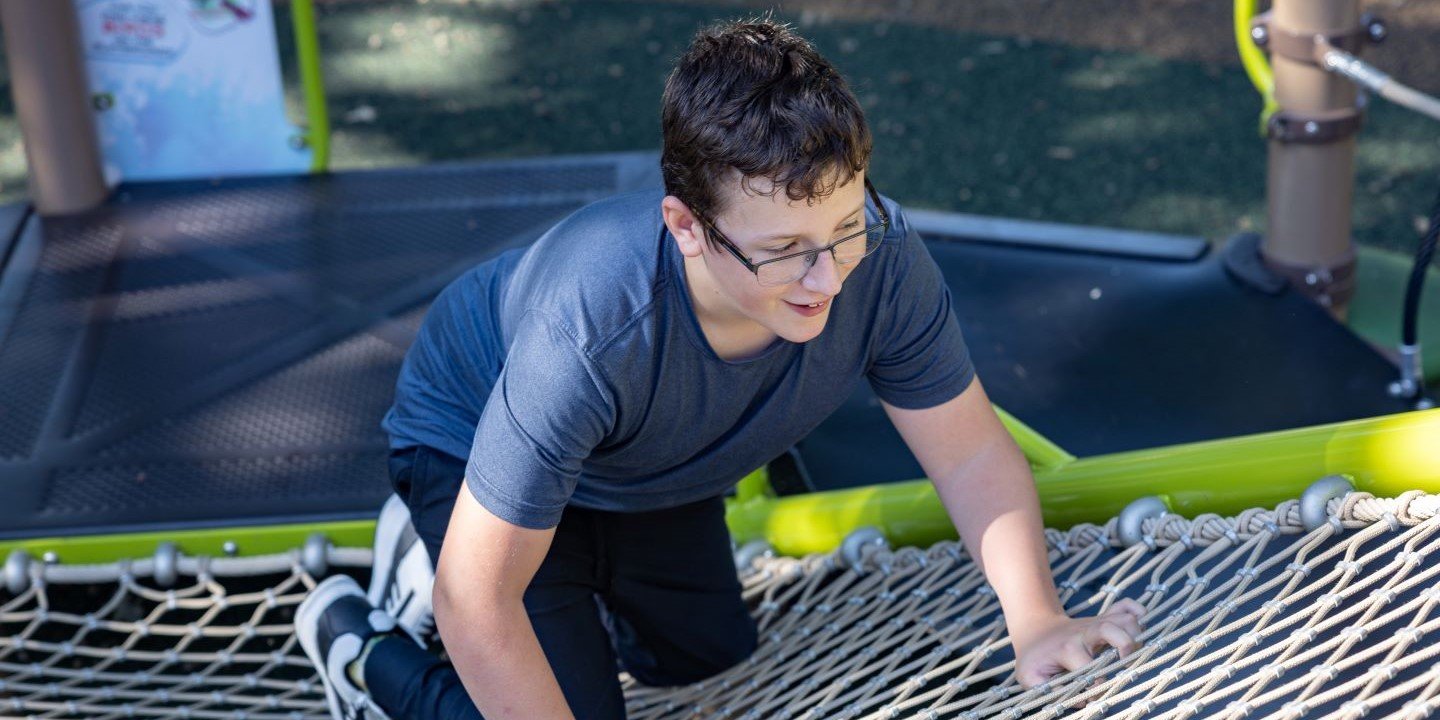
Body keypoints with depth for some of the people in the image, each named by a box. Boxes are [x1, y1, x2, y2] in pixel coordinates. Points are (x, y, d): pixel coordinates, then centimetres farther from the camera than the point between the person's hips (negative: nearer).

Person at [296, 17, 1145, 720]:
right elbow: (477, 602, -38)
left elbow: (973, 453, -20)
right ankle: (358, 643, 10)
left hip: (649, 467, 6)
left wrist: (1038, 621, -35)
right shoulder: (588, 337, -47)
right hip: (471, 443, -5)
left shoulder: (880, 259, -35)